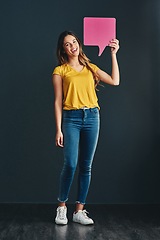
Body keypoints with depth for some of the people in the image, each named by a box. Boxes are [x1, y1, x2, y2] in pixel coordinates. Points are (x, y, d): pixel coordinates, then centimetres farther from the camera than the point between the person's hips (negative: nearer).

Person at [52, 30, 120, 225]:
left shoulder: (90, 67, 16)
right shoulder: (60, 71, 6)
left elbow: (115, 81, 9)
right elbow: (58, 102, 1)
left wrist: (113, 54, 10)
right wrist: (58, 129, -6)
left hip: (92, 117, 3)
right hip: (71, 118, -3)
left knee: (86, 166, 3)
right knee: (71, 164, -14)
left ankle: (79, 211, 12)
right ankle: (62, 206, 7)